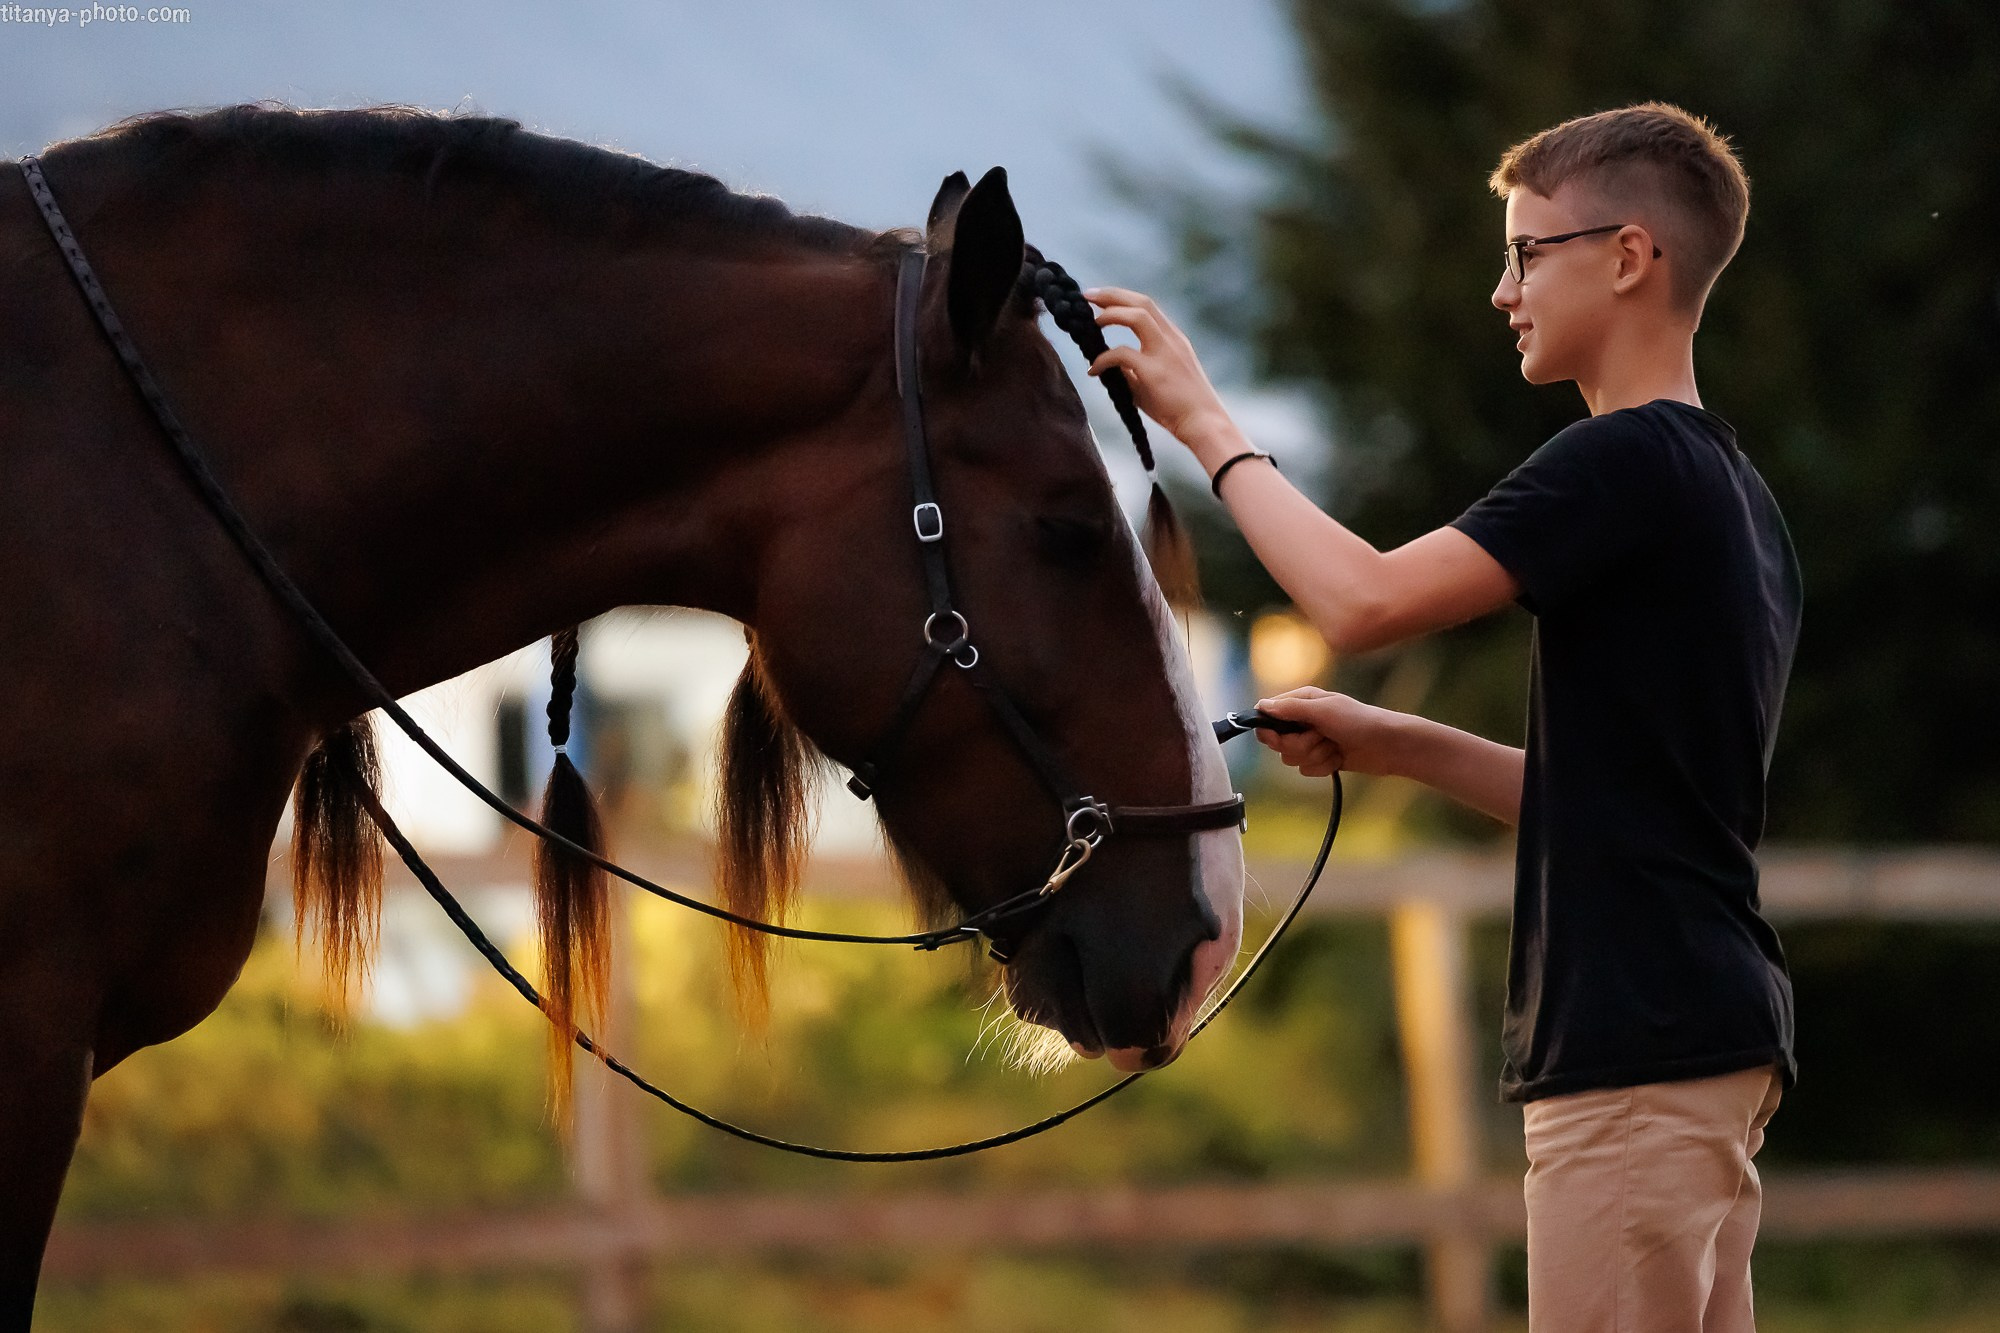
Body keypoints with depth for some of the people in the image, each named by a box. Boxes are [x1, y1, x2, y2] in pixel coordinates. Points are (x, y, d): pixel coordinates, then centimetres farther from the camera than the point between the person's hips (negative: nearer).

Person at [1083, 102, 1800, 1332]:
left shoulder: (1626, 462, -13)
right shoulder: (1733, 492, 18)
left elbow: (1364, 602, -21)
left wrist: (1205, 422, -9)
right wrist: (1396, 744, 16)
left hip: (1641, 1044, -10)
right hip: (1714, 1036, 10)